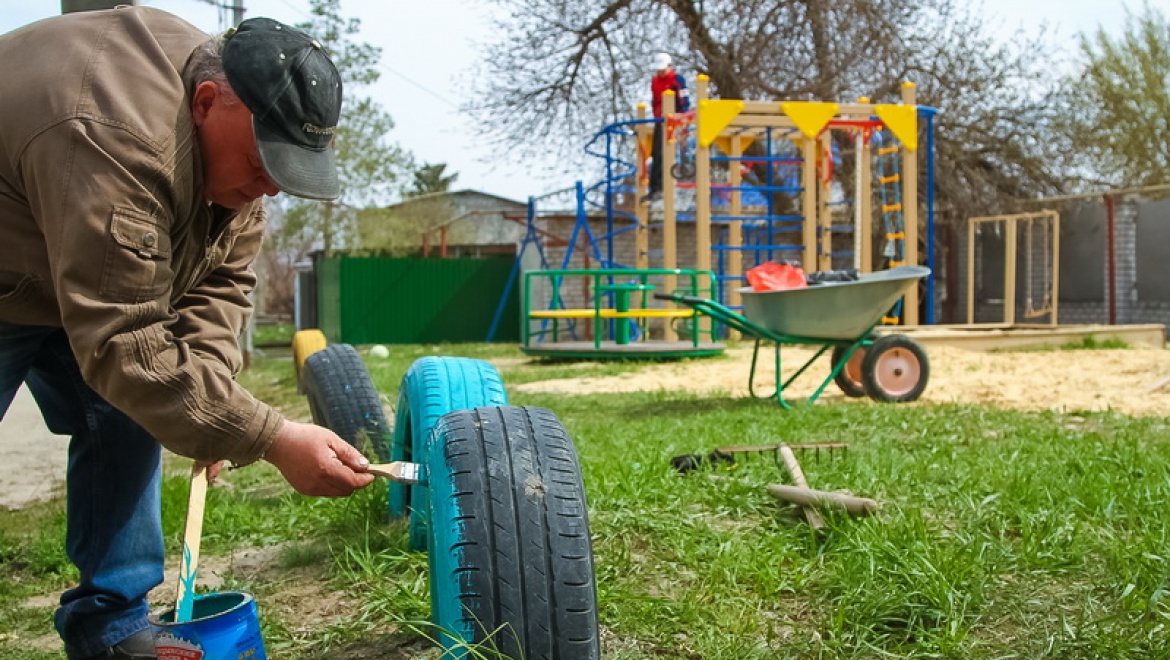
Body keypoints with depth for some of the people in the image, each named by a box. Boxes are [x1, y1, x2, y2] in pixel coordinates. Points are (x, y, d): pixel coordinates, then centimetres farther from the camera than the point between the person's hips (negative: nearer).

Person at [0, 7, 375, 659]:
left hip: (90, 289, 7)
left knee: (126, 423, 1)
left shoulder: (236, 130, -13)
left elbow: (221, 280, -10)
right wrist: (273, 441, -42)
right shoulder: (114, 138, -40)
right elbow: (123, 346, -40)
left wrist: (206, 405, -24)